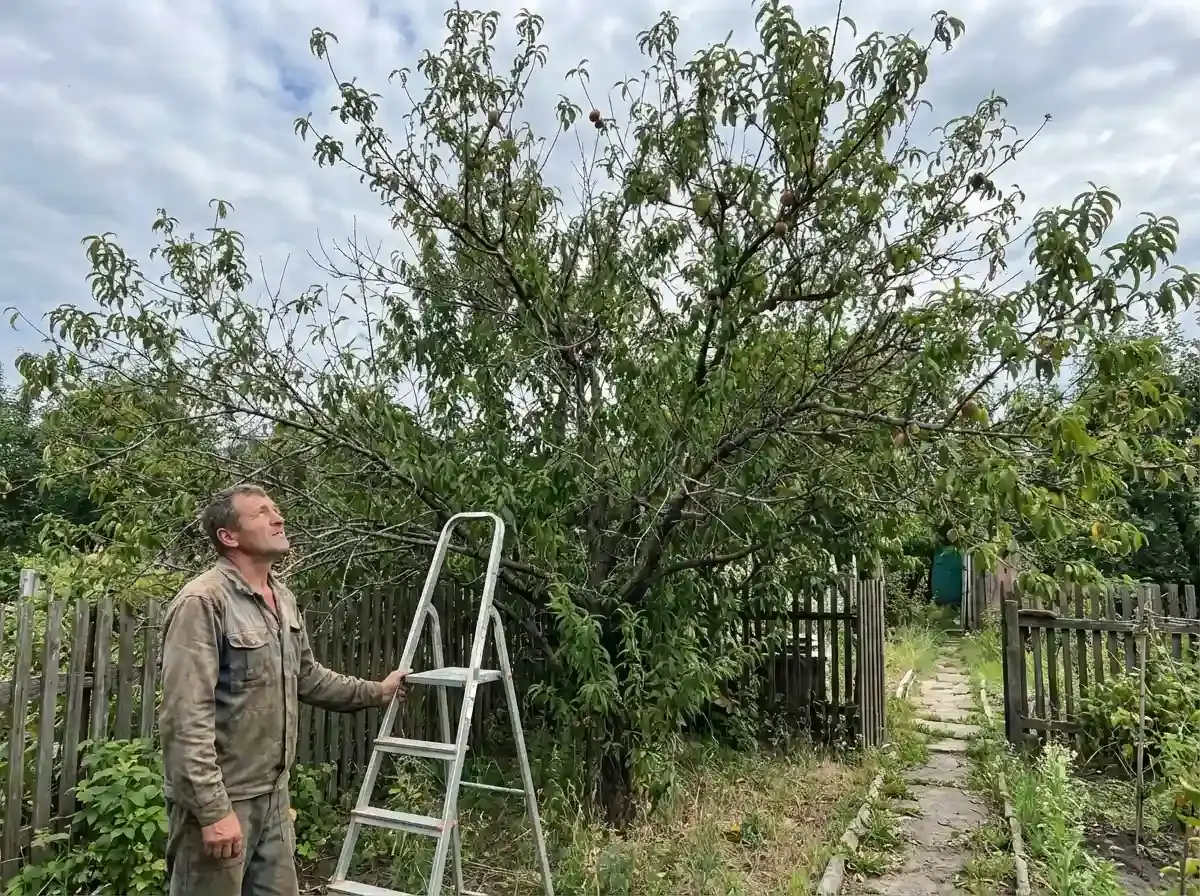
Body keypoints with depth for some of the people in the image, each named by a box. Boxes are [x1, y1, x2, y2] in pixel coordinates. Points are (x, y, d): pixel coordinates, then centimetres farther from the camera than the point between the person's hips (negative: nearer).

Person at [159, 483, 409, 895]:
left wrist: (375, 691, 24)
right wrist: (213, 809, -24)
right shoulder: (202, 601, -19)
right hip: (220, 799, -8)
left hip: (273, 793, 8)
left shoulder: (284, 599, 8)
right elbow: (185, 718, -23)